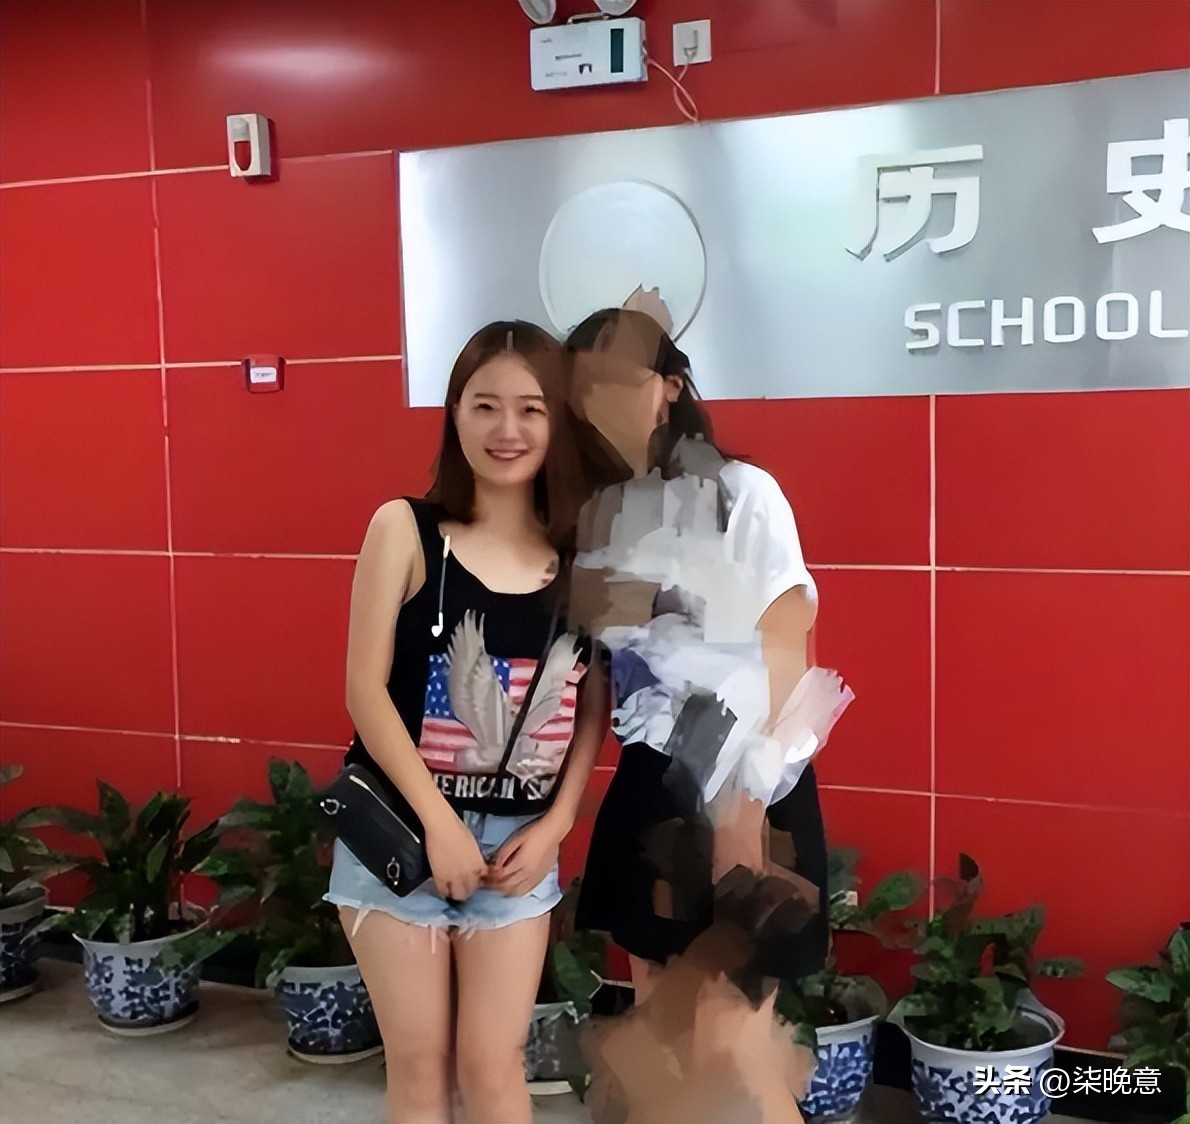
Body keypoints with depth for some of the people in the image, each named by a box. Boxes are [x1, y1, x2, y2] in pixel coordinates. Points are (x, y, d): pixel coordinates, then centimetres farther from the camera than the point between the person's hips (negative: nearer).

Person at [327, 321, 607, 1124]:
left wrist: (555, 826, -4)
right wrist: (437, 820, -14)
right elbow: (365, 687, -11)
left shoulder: (582, 554, -1)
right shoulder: (404, 528, -8)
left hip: (519, 838, 2)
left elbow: (593, 705, 4)